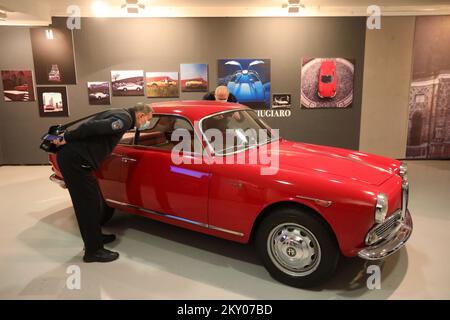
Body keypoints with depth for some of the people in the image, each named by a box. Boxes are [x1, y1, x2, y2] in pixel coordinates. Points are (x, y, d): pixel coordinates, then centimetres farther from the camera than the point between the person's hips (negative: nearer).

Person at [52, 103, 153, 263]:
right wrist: (66, 139, -16)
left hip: (71, 156, 10)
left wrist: (67, 137, 19)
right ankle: (93, 251, 9)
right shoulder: (125, 119, -14)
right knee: (89, 203, -2)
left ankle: (95, 237, 35)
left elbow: (93, 126, 19)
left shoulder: (120, 113, 17)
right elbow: (92, 127, -24)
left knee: (94, 201, 19)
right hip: (74, 160, -10)